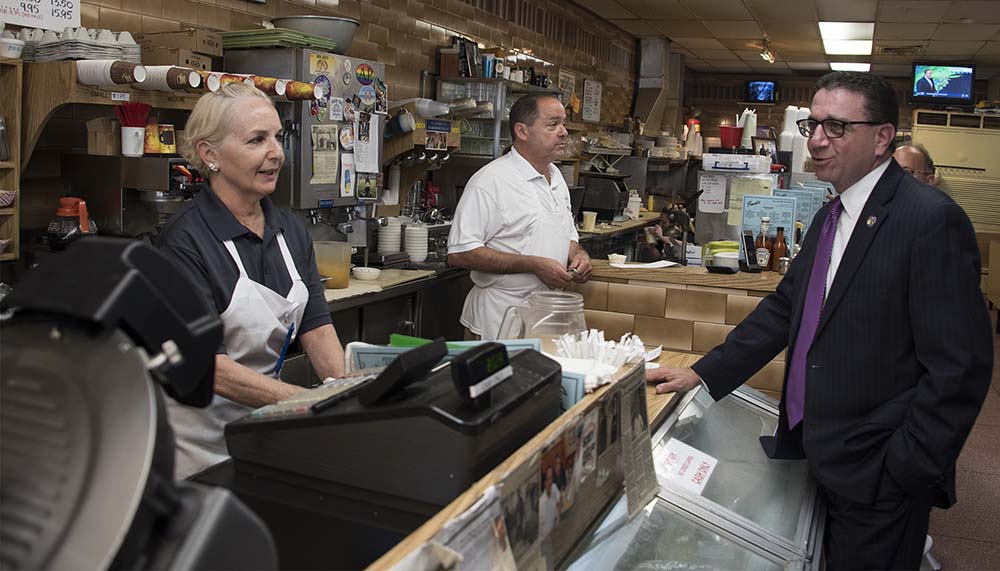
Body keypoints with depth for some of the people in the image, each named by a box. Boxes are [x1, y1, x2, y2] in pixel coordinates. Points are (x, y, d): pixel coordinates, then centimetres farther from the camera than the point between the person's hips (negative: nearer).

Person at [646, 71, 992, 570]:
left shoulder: (932, 220, -17)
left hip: (875, 477, -8)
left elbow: (959, 369, -19)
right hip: (815, 455, 8)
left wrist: (904, 473, -17)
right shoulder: (831, 216, 10)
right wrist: (703, 374, 8)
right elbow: (785, 306, 15)